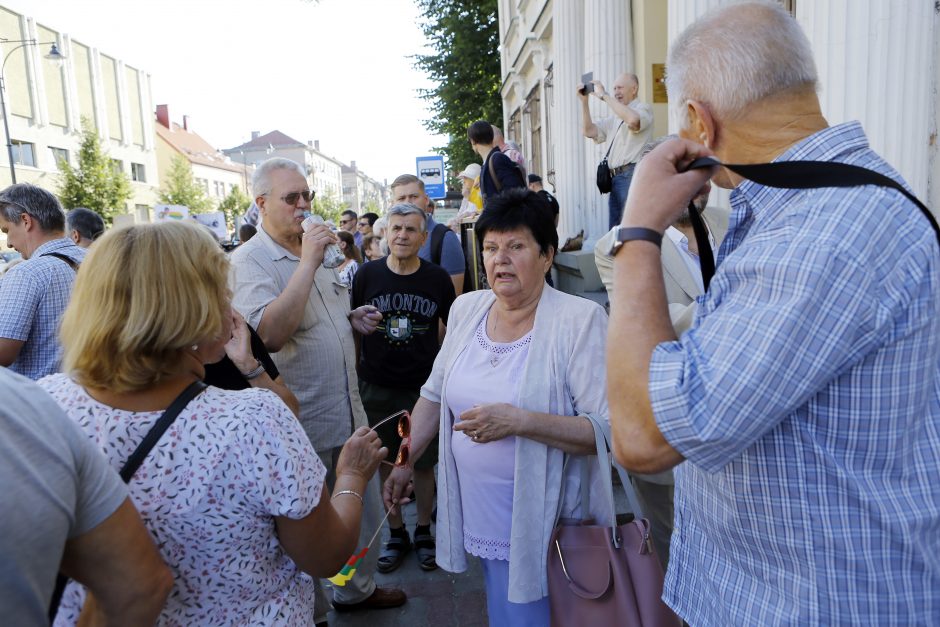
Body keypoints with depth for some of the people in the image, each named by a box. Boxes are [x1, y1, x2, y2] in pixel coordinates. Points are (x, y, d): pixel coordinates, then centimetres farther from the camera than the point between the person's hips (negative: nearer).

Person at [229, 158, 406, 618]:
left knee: (365, 510, 22)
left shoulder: (313, 249, 11)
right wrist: (308, 263, -29)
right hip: (303, 424, -8)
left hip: (349, 412, 8)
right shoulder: (249, 262, -15)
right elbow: (269, 334, -32)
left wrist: (354, 319, 3)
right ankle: (313, 612, 35)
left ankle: (358, 588, 45)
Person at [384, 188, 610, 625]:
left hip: (547, 528, -5)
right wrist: (404, 461, 12)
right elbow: (435, 395, 13)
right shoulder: (466, 309, 1)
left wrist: (519, 420, -30)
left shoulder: (580, 320, -18)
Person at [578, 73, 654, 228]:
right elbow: (589, 131, 18)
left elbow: (633, 120, -22)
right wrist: (584, 101, 7)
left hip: (633, 175, -8)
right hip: (617, 177, 8)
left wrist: (604, 95, -16)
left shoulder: (643, 108, 1)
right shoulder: (615, 117, 23)